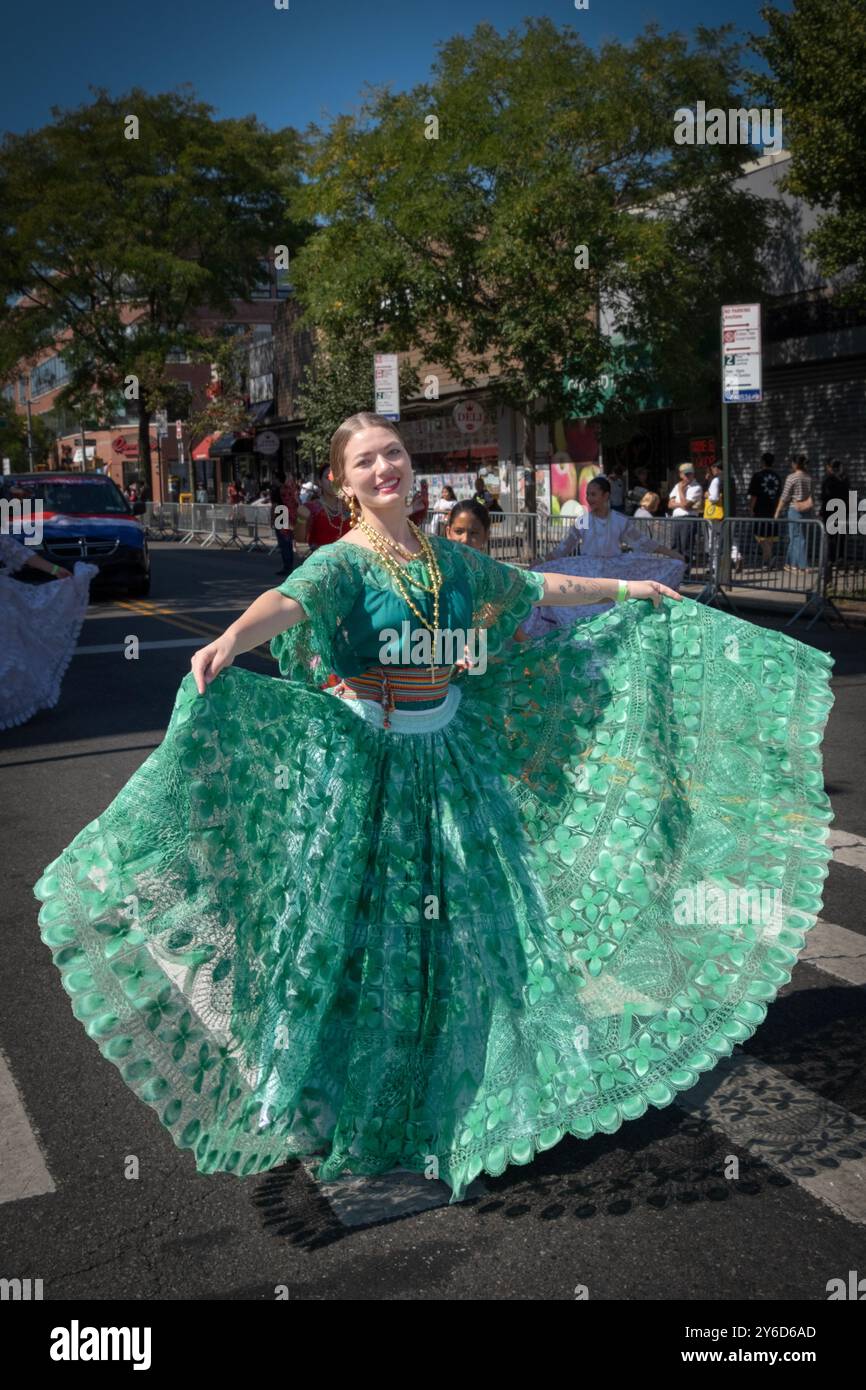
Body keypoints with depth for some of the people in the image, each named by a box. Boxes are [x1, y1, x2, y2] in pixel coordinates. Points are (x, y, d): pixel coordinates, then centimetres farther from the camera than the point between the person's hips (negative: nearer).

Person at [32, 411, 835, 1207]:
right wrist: (232, 639, -53)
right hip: (363, 760, -6)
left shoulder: (447, 559, 9)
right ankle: (338, 1107, 16)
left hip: (449, 757, 6)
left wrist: (629, 589, 31)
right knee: (362, 926, -2)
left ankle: (448, 1106, 31)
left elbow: (534, 588, 22)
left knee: (467, 926, 11)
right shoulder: (343, 562, -9)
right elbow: (290, 601, -30)